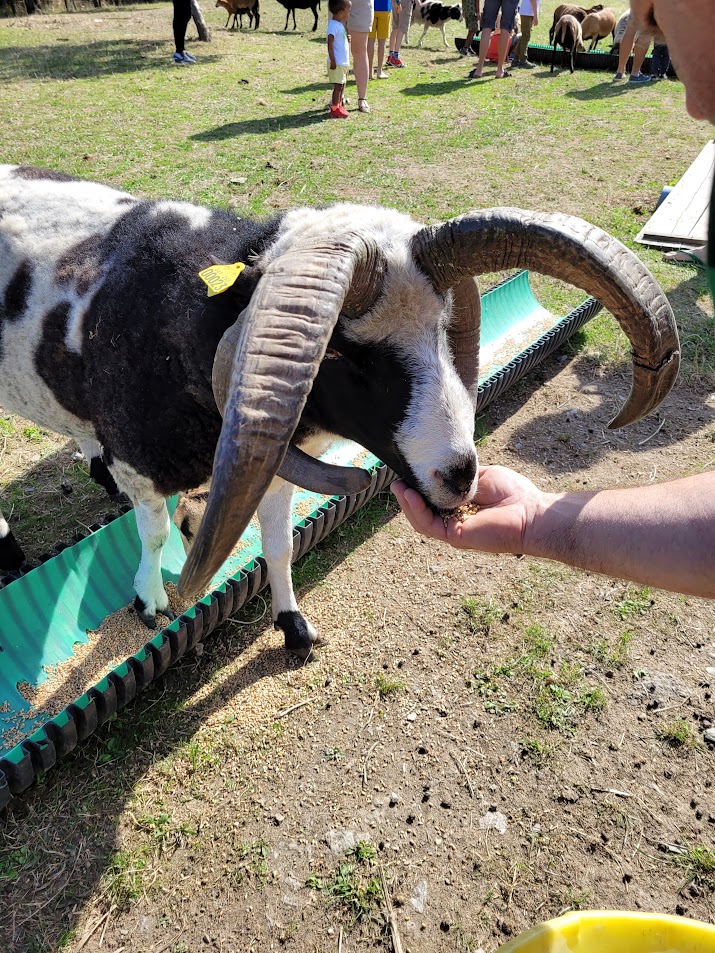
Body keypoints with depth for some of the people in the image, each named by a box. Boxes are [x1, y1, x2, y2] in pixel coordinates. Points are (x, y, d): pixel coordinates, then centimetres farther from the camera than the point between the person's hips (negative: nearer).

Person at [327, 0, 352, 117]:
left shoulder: (340, 24, 14)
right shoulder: (333, 25, -16)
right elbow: (330, 45, -21)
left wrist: (347, 40, 11)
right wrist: (332, 61, -23)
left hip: (343, 62, 9)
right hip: (337, 63, -9)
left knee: (342, 85, 14)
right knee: (338, 86, -6)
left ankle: (338, 106, 23)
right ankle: (334, 110, -1)